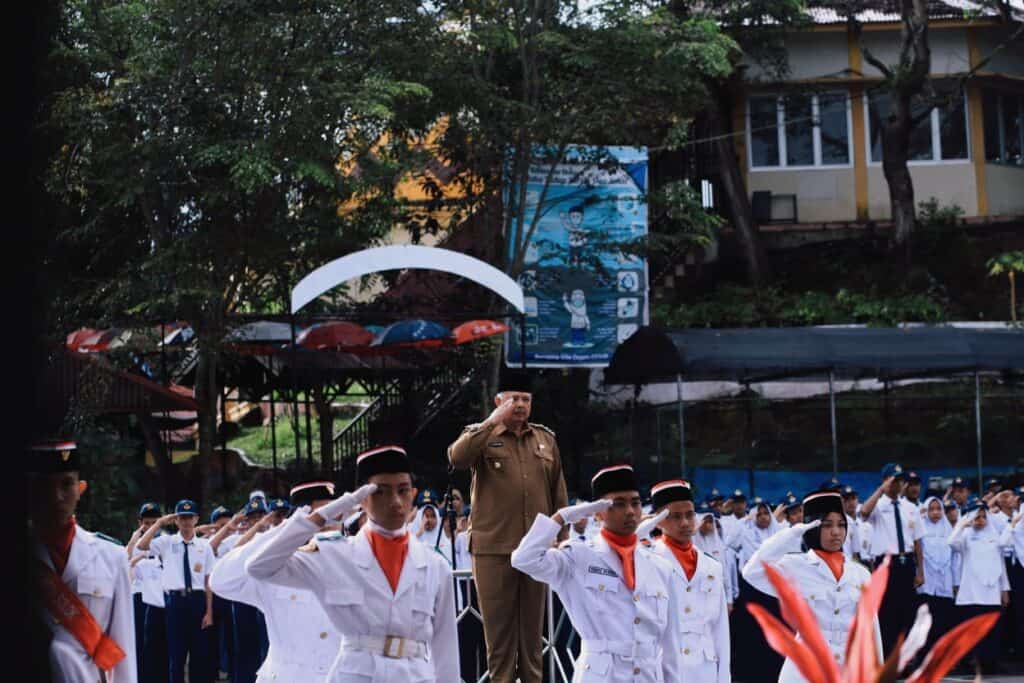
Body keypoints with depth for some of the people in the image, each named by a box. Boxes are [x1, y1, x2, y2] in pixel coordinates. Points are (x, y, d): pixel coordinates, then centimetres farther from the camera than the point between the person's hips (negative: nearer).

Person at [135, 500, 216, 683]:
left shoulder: (204, 545, 7)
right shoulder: (167, 542, 4)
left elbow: (209, 581, 4)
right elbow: (141, 545, -14)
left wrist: (209, 612, -1)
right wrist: (160, 522, -9)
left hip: (197, 600, 1)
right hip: (175, 600, -1)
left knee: (200, 652, 7)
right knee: (176, 652, 4)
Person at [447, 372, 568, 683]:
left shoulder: (546, 439, 12)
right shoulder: (481, 435, 3)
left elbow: (559, 495, 15)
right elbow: (457, 457, -20)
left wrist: (561, 538, 10)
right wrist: (493, 421, -18)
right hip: (493, 548, -3)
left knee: (533, 625, 8)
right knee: (499, 626, 1)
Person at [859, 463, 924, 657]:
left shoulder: (910, 508, 10)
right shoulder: (878, 505, -3)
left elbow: (917, 541, 10)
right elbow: (864, 512, -29)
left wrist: (920, 571, 5)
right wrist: (882, 489, -24)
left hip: (907, 564, 4)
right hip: (886, 564, -4)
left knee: (908, 613, 9)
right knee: (887, 615, -1)